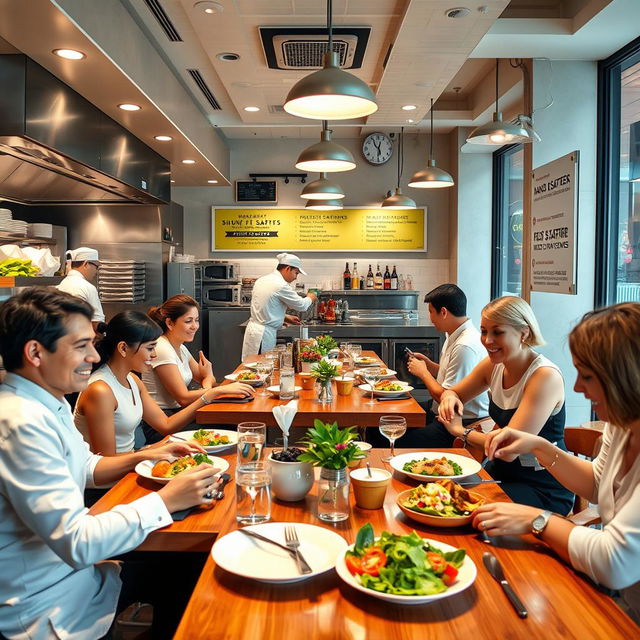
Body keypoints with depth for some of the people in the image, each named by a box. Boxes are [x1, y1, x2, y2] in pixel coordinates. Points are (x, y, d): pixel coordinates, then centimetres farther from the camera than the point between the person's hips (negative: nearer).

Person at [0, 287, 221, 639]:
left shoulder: (47, 402, 2)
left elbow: (82, 468, 16)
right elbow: (78, 543, -30)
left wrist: (142, 457, 0)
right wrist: (166, 500, -22)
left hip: (70, 567, 8)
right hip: (49, 607, -8)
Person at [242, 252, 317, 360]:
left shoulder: (262, 280, 12)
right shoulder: (281, 285, -16)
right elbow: (301, 305, -7)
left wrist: (286, 318, 18)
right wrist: (310, 298, 15)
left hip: (253, 328, 9)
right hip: (264, 334, -9)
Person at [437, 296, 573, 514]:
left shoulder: (545, 376, -23)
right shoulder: (494, 365, -1)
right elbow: (453, 392, 14)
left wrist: (461, 431, -12)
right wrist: (449, 398, -11)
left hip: (543, 489, -6)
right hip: (502, 470, 7)